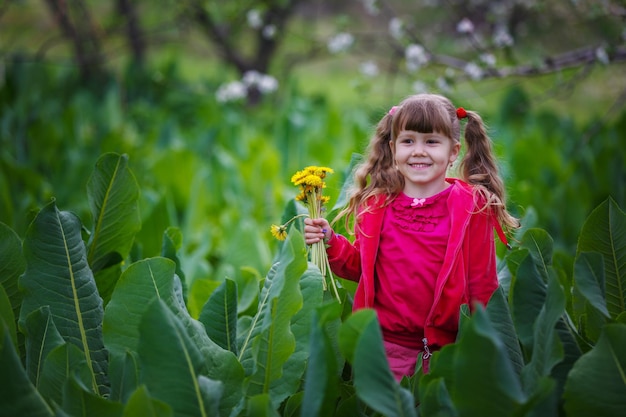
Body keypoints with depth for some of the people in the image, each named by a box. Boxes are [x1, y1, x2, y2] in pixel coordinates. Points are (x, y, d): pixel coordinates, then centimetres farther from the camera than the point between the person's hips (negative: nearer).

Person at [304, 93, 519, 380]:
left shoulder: (472, 207, -4)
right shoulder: (376, 206, 5)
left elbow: (482, 283, -1)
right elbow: (360, 265, 15)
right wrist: (330, 243, -1)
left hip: (445, 348, -2)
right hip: (385, 344, 2)